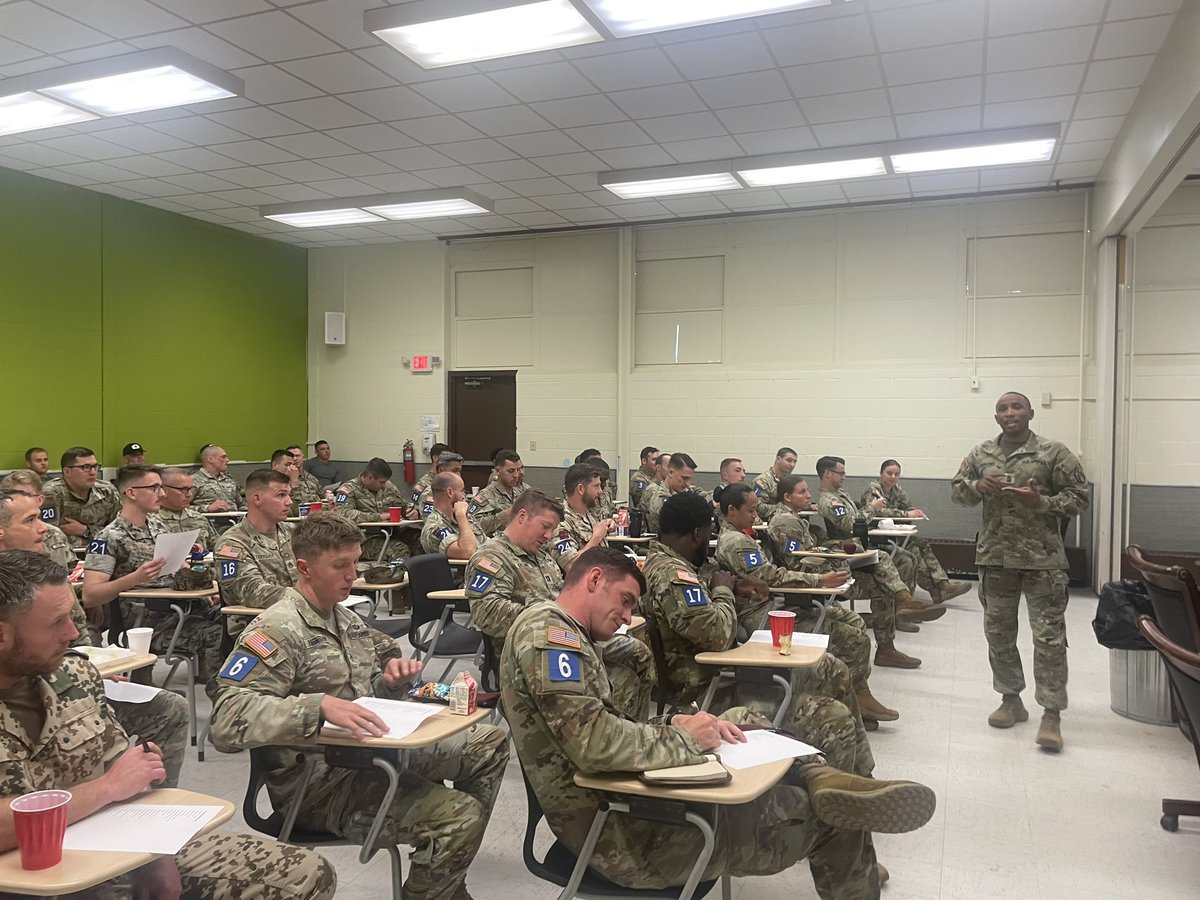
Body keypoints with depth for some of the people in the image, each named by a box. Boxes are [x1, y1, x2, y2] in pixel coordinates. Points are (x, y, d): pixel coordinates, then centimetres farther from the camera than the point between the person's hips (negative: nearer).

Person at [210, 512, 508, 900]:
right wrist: (319, 706, -41)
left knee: (490, 744, 13)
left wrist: (395, 676, -1)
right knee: (459, 816, -27)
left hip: (371, 752, 9)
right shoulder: (277, 631, -16)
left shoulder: (346, 618, 12)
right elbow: (229, 718, -29)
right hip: (320, 782, -9)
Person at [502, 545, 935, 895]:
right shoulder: (550, 629, -17)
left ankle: (823, 781, -11)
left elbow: (617, 728, 12)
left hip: (617, 801, 10)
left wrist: (673, 723, -5)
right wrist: (683, 738, -16)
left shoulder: (564, 635, 15)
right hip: (616, 833, -10)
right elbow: (594, 743, -29)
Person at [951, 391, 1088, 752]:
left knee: (1049, 636, -3)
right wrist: (977, 487, -8)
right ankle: (1011, 700, 27)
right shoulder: (981, 454, 7)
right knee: (998, 633, 12)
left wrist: (1042, 503, -19)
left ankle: (1051, 713, 6)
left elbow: (1079, 496, -3)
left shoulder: (1054, 452, -4)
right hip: (995, 557, 4)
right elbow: (957, 490, 14)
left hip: (1043, 559, -4)